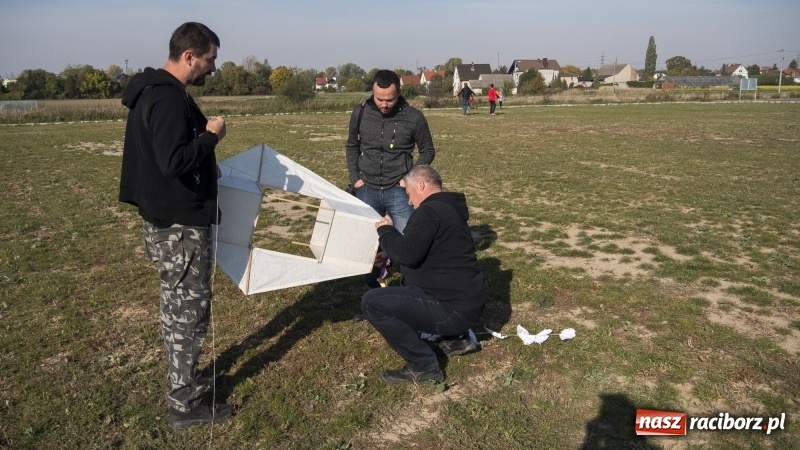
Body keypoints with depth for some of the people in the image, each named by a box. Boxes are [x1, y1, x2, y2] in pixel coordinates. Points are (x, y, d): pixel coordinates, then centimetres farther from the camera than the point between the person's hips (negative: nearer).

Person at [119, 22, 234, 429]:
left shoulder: (154, 91, 12)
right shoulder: (168, 98, -21)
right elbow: (173, 162, -30)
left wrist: (204, 146, 12)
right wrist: (210, 136, -17)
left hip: (167, 219, 11)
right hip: (180, 225, -11)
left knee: (177, 308, 20)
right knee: (189, 311, 0)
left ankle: (182, 380, 36)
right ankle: (184, 405, 12)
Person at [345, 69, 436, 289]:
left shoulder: (413, 117, -9)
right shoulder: (360, 113, -2)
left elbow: (427, 151, 3)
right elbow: (351, 146, 12)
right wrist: (355, 178, 3)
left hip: (398, 190, -2)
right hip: (367, 189, 3)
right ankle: (372, 285, 32)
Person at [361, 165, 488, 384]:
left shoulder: (430, 211, -16)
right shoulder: (449, 209, 16)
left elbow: (408, 253, -28)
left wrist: (385, 230, -8)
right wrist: (389, 253, 17)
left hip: (455, 309, -10)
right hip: (467, 302, 10)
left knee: (372, 302, -14)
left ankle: (424, 366, -5)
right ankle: (456, 336, 18)